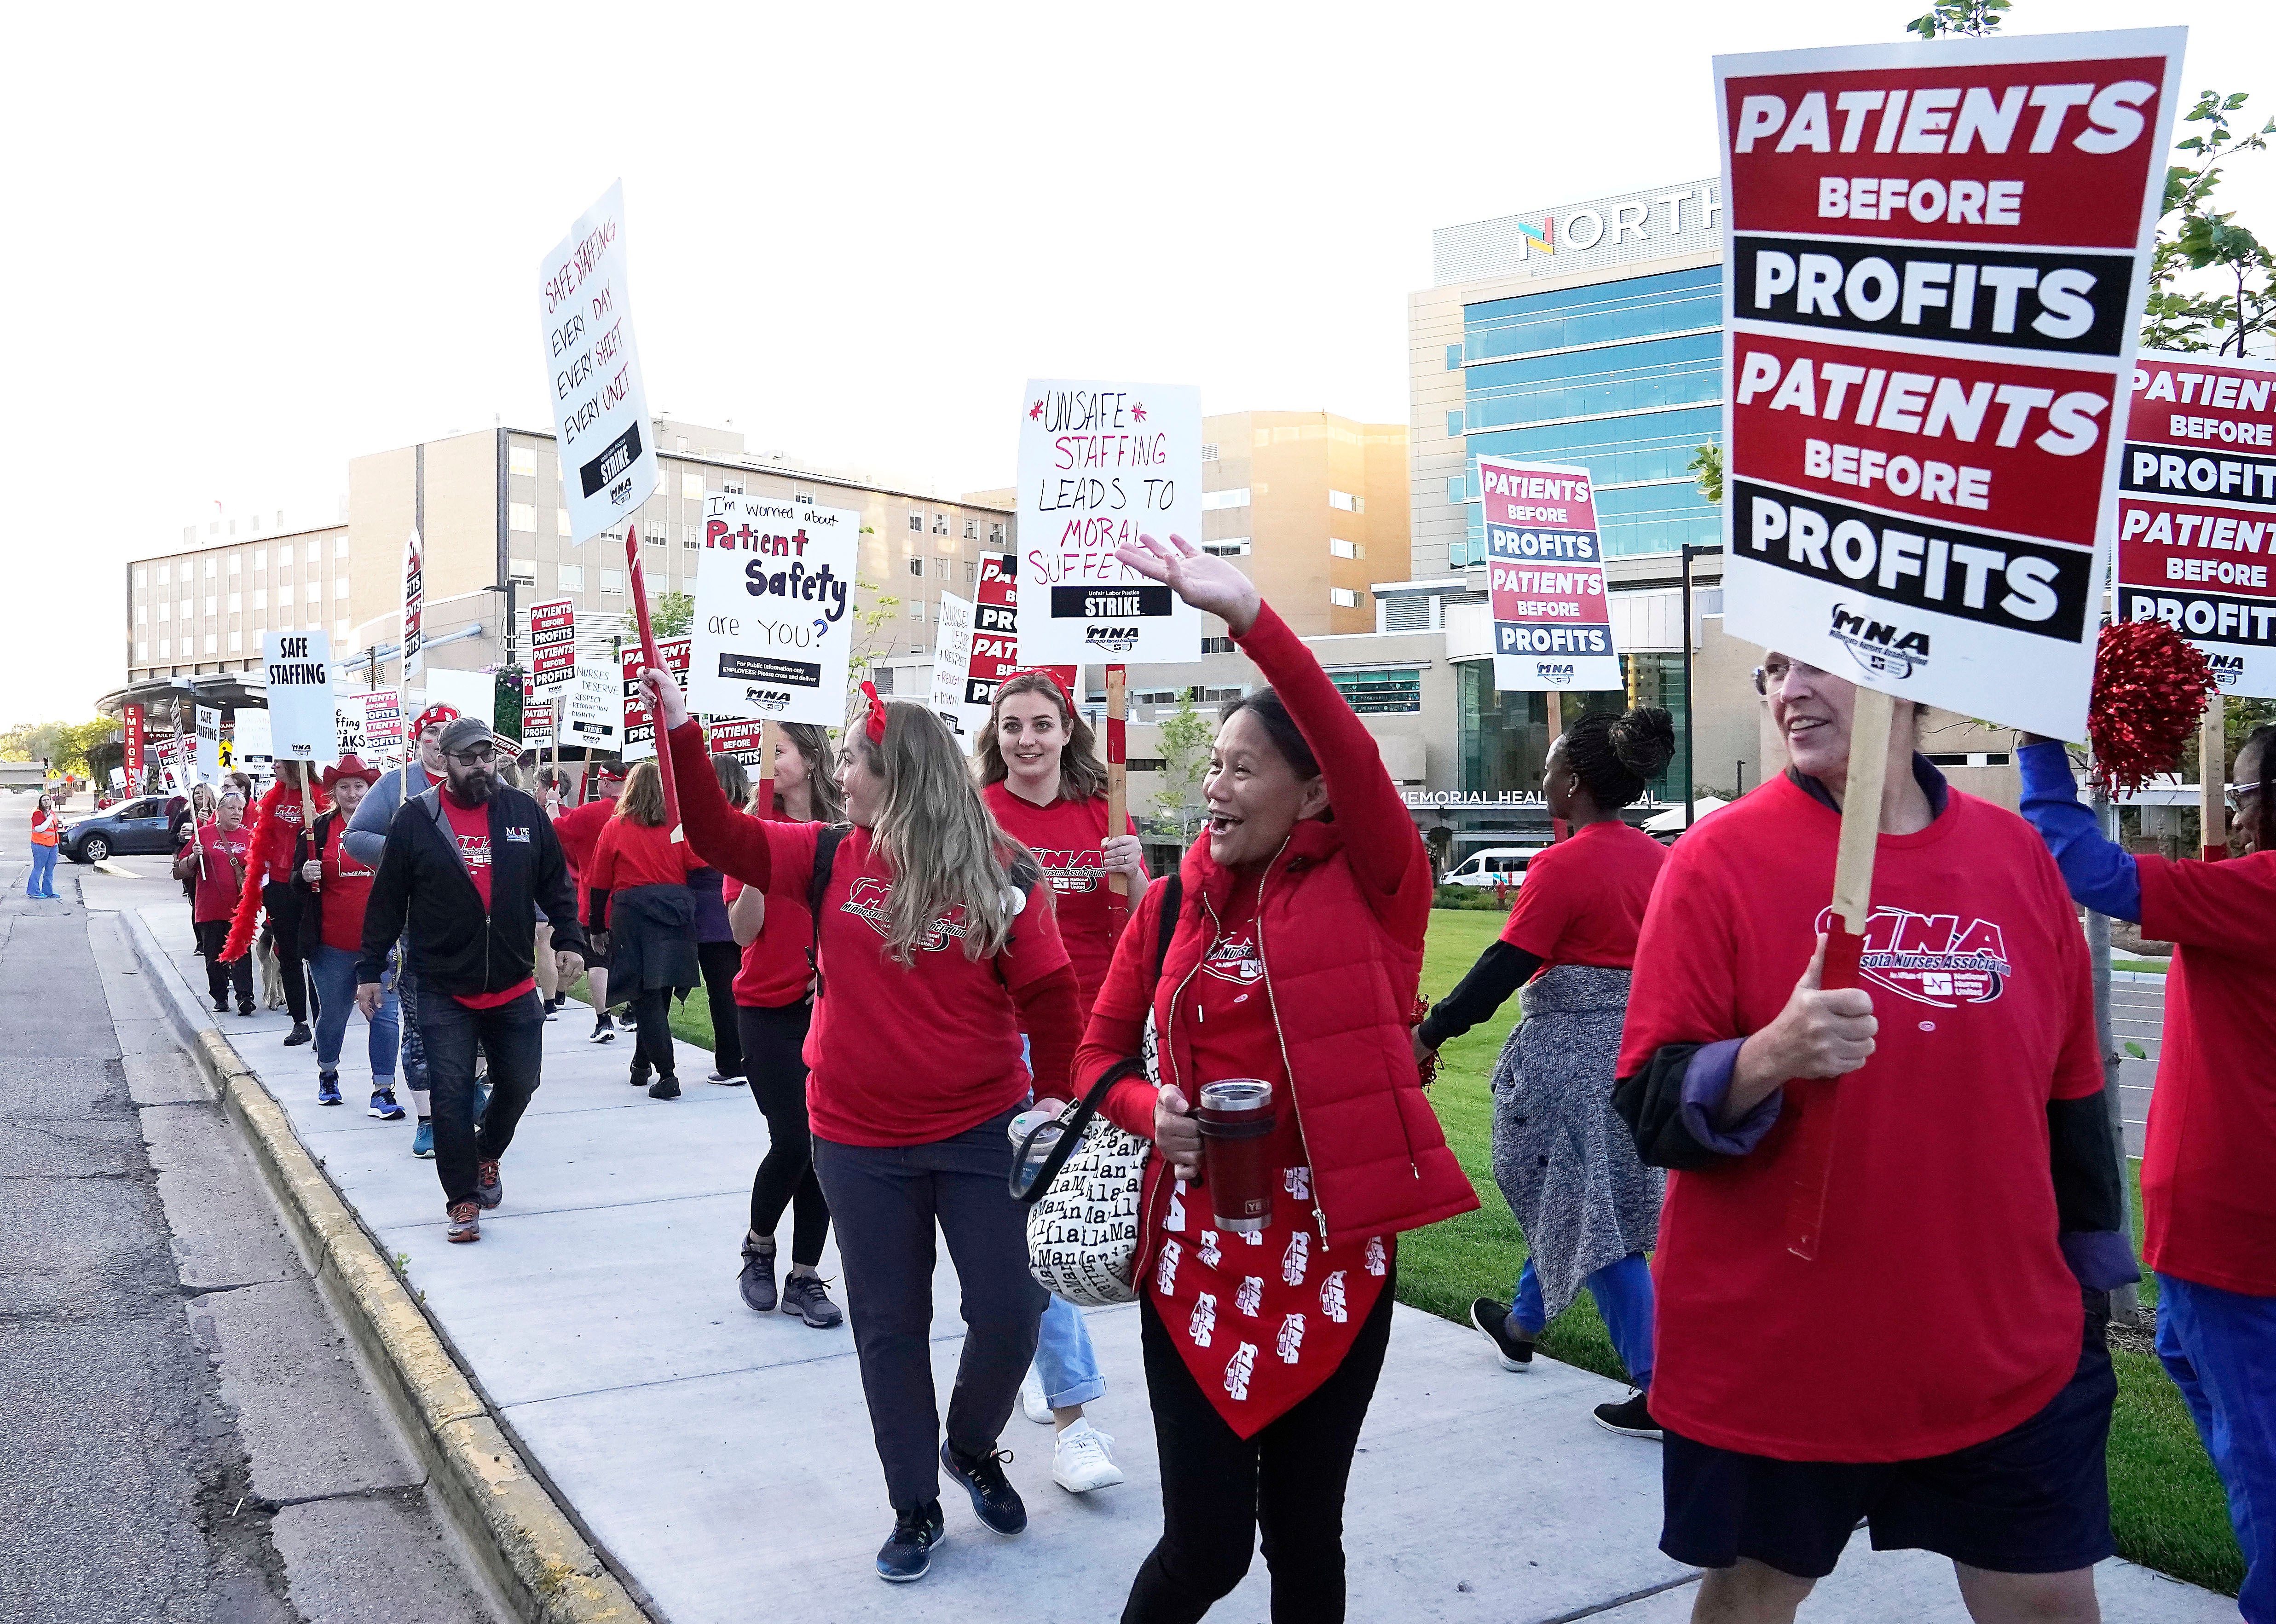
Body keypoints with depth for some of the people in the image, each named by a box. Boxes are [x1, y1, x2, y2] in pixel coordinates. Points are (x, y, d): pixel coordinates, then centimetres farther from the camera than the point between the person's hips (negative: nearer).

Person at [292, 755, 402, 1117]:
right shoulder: (319, 830, 3)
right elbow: (297, 882, 7)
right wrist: (305, 876, -15)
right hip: (332, 945, 1)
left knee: (385, 1015, -4)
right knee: (332, 1014, 15)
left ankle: (383, 1090, 2)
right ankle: (328, 1074, 38)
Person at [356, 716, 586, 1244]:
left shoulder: (524, 812, 2)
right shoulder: (416, 820, -3)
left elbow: (555, 884, 9)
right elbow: (387, 901, 1)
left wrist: (570, 940, -1)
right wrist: (370, 969, 2)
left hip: (514, 988, 3)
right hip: (445, 992, -2)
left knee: (519, 1083, 12)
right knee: (452, 1094, -3)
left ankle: (487, 1154, 41)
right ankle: (463, 1199, 8)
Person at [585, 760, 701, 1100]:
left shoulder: (615, 828, 1)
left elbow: (598, 883, 5)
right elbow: (698, 871, 0)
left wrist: (596, 925, 14)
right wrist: (687, 907, 13)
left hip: (631, 914, -2)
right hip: (675, 913, 2)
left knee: (646, 996, -2)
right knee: (660, 993, 14)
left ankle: (667, 1074, -10)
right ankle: (642, 1065, 26)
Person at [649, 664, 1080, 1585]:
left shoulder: (998, 876, -10)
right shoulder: (832, 858, -1)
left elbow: (1048, 1000, -5)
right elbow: (721, 839, -1)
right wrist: (680, 729, -9)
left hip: (981, 1133, -2)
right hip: (858, 1144, 2)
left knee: (1009, 1316, 3)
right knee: (889, 1327, 12)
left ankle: (971, 1447, 34)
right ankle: (915, 1507, 29)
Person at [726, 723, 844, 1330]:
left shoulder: (842, 834, 2)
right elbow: (744, 931, -9)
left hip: (829, 1005, 2)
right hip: (768, 1007, -2)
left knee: (823, 1141, 3)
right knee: (792, 1140, -7)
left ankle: (806, 1276, 15)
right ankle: (758, 1246, 20)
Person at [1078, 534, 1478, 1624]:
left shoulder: (1368, 886, -7)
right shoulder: (1174, 904, 3)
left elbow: (1356, 756, -26)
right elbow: (1098, 1053, 12)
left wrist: (1249, 617, -36)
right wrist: (1151, 1111, -10)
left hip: (1331, 1244, -2)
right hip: (1194, 1239, 2)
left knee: (1303, 1530, 13)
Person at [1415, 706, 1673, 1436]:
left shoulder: (1563, 867, -18)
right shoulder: (1658, 858, 4)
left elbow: (1503, 967, -18)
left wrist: (1430, 1033, -9)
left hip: (1571, 1055, -8)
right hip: (1641, 1046, 8)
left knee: (1594, 1218, -1)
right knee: (1569, 1195, 24)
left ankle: (1659, 1393, 1)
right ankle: (1522, 1324, 43)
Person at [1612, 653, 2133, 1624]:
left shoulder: (2016, 853, 1)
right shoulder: (1722, 859, -11)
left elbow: (2069, 1094, 11)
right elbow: (1648, 1108, -14)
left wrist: (2090, 1287, 16)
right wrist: (1770, 1056, -32)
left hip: (2006, 1355, 4)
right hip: (1773, 1357, -3)